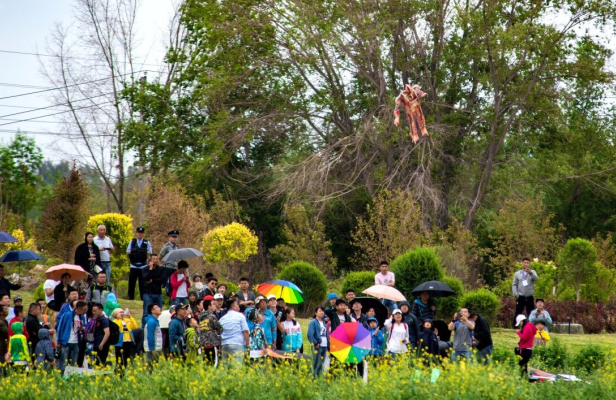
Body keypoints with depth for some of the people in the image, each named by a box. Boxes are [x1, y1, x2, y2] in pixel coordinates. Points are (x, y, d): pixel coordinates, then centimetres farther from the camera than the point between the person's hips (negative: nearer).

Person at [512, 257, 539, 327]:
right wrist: (515, 294, -7)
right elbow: (514, 285, 8)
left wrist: (530, 273, -36)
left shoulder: (532, 272, 5)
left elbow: (536, 278, -17)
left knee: (531, 314, 2)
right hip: (520, 297, 0)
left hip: (530, 297, 0)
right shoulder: (518, 273, 9)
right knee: (518, 314, 0)